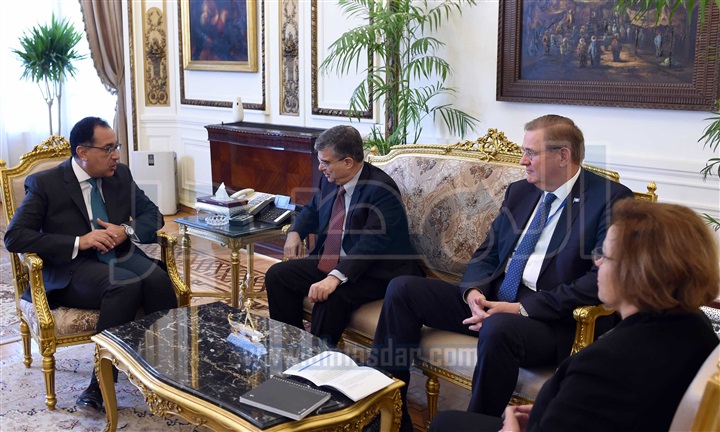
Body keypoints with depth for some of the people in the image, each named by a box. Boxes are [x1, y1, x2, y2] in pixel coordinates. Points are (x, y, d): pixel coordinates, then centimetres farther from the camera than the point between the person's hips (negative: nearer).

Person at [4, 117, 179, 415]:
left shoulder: (120, 174, 9)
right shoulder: (45, 183, -4)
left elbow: (152, 214, 15)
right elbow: (14, 237, -10)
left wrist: (126, 231, -9)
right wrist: (79, 242, -20)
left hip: (120, 255, 4)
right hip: (71, 268, -4)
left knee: (157, 279, -29)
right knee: (127, 284, -35)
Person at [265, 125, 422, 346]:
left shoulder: (381, 189, -19)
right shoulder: (329, 180, 5)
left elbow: (372, 243, -29)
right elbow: (313, 209, 25)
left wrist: (335, 278, -39)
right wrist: (295, 232, 2)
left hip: (373, 272, -8)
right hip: (329, 261, 8)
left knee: (331, 299, -34)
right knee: (276, 275, -4)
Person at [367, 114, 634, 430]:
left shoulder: (611, 199, -8)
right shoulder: (519, 192, 13)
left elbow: (600, 280, -17)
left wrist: (522, 308, -21)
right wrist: (474, 293, -8)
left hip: (550, 319, -7)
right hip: (490, 301, 7)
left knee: (498, 328, -39)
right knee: (402, 289, -5)